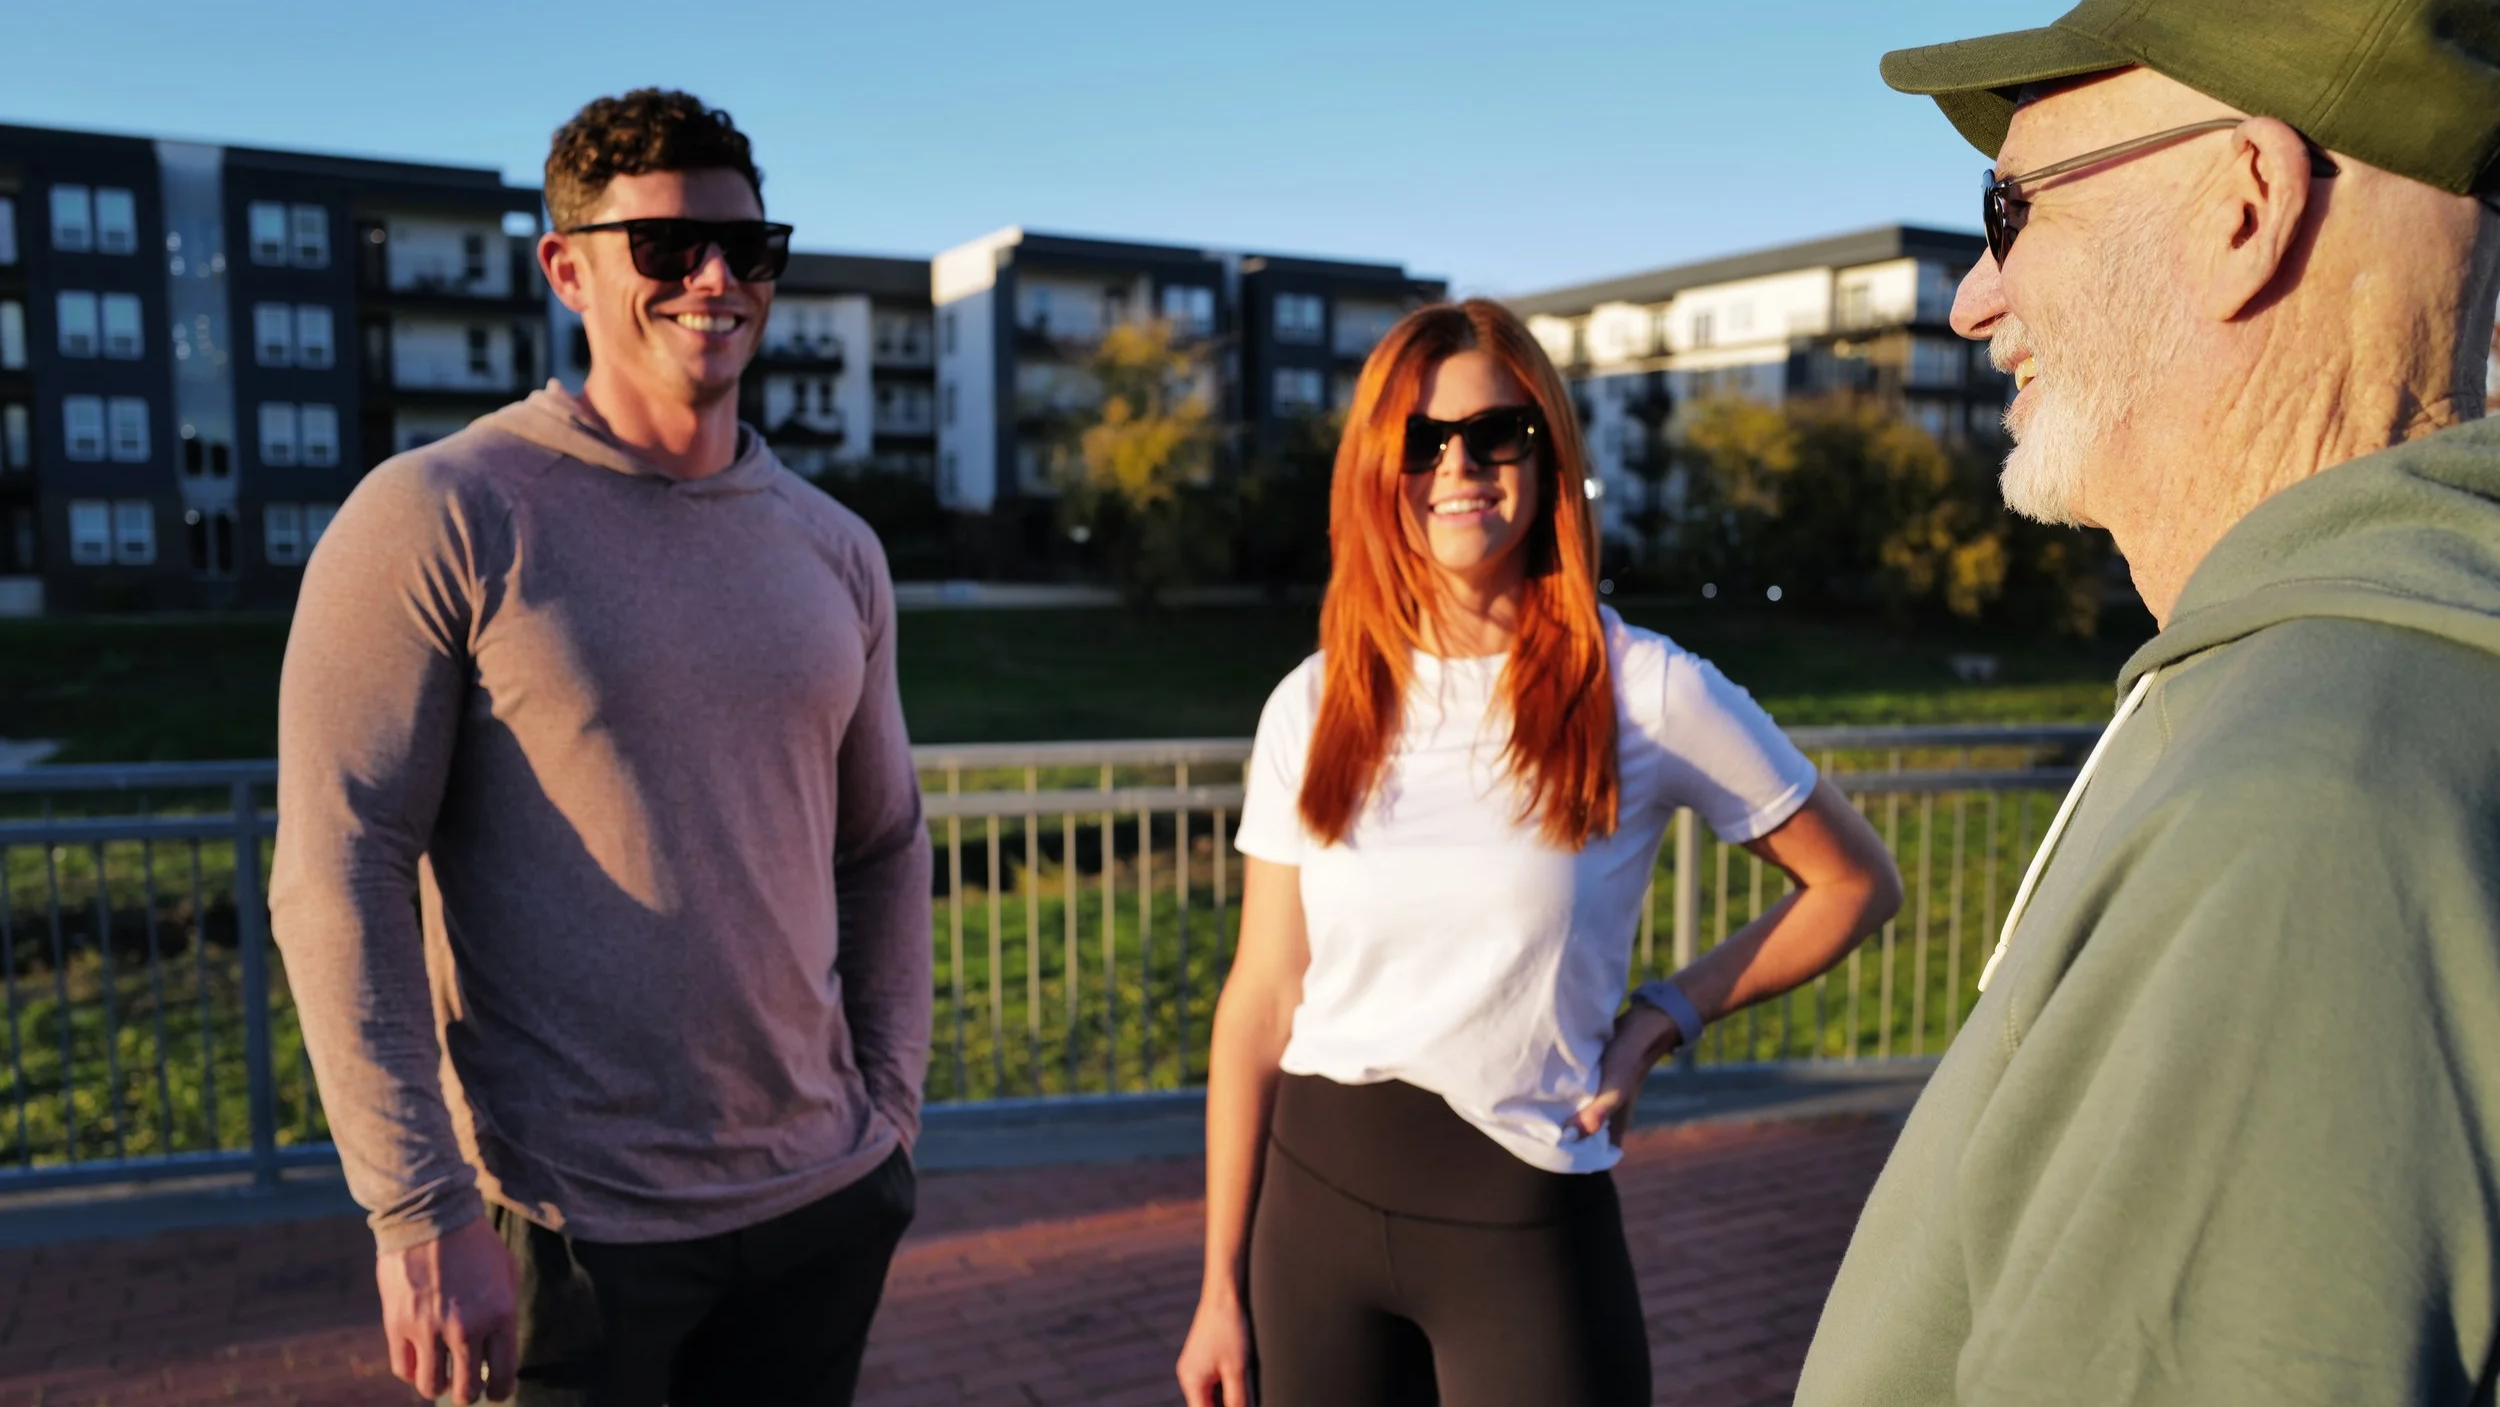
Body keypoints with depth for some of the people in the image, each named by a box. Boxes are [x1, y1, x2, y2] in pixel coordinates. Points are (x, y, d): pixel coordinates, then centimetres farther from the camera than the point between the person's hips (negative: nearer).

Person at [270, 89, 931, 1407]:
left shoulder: (834, 549, 6)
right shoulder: (438, 517, -9)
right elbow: (335, 876, -13)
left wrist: (890, 1111, 8)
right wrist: (421, 1210, -15)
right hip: (568, 1222, -5)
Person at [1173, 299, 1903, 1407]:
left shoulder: (1644, 692, -8)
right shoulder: (1314, 708, 0)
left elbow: (1857, 884, 4)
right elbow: (1261, 1001, 1)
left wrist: (1663, 1019, -5)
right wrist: (1221, 1288, 2)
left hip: (1526, 1224, -2)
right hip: (1315, 1200, 3)